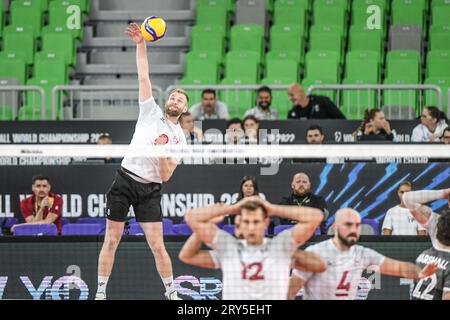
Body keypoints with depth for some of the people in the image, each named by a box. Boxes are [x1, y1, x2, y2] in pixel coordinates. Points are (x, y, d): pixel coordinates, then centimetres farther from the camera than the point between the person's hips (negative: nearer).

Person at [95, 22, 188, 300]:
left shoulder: (180, 139, 7)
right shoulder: (151, 112, 8)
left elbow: (166, 176, 0)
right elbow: (144, 76, -1)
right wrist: (141, 44, -11)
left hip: (149, 190, 0)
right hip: (125, 180, 0)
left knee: (158, 246, -6)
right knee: (111, 240, 1)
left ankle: (172, 294, 7)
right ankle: (101, 293, 8)